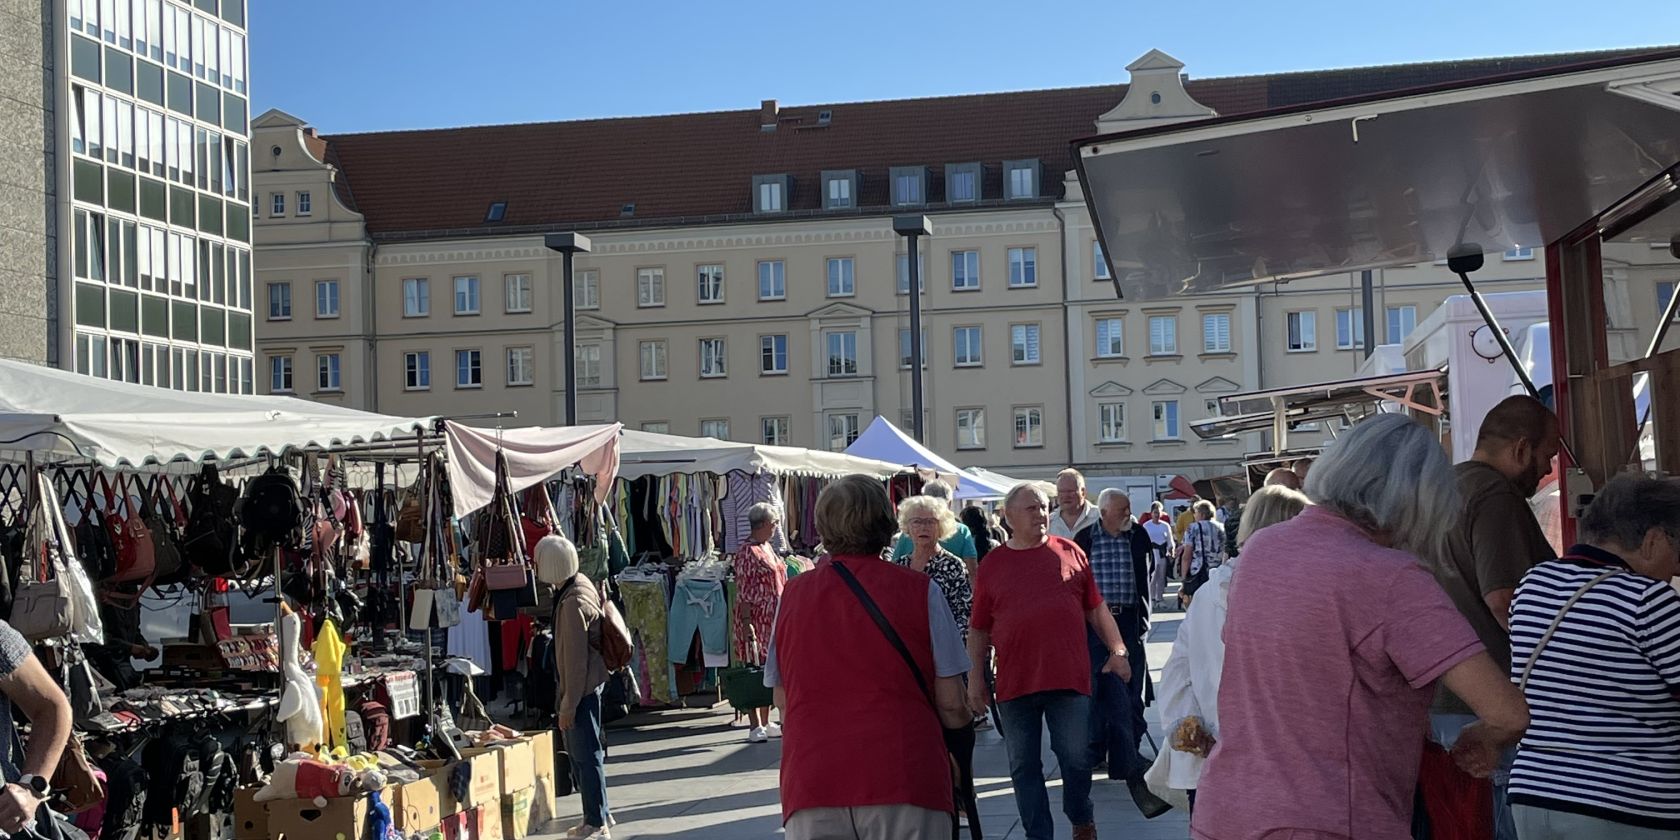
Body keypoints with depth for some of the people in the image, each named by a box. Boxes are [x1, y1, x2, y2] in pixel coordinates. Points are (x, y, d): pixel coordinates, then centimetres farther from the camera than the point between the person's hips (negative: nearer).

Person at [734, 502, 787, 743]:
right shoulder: (748, 552, -13)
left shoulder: (767, 548, 15)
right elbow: (744, 592, -17)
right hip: (755, 620, -9)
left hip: (772, 619, 9)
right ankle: (755, 726, -4)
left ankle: (766, 723, 19)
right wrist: (746, 623, -22)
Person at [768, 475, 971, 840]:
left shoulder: (793, 594, 6)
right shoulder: (919, 590, -2)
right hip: (904, 779, -2)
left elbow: (782, 699, 13)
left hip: (811, 783, 2)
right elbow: (951, 703, -1)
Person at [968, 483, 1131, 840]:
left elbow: (1096, 609, 12)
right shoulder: (993, 564, 5)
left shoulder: (1070, 553, 6)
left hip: (1069, 678, 0)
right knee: (1023, 767, 6)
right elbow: (979, 629, 8)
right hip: (1015, 684, 1)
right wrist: (975, 676, 2)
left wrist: (1118, 650, 4)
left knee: (1076, 759, 3)